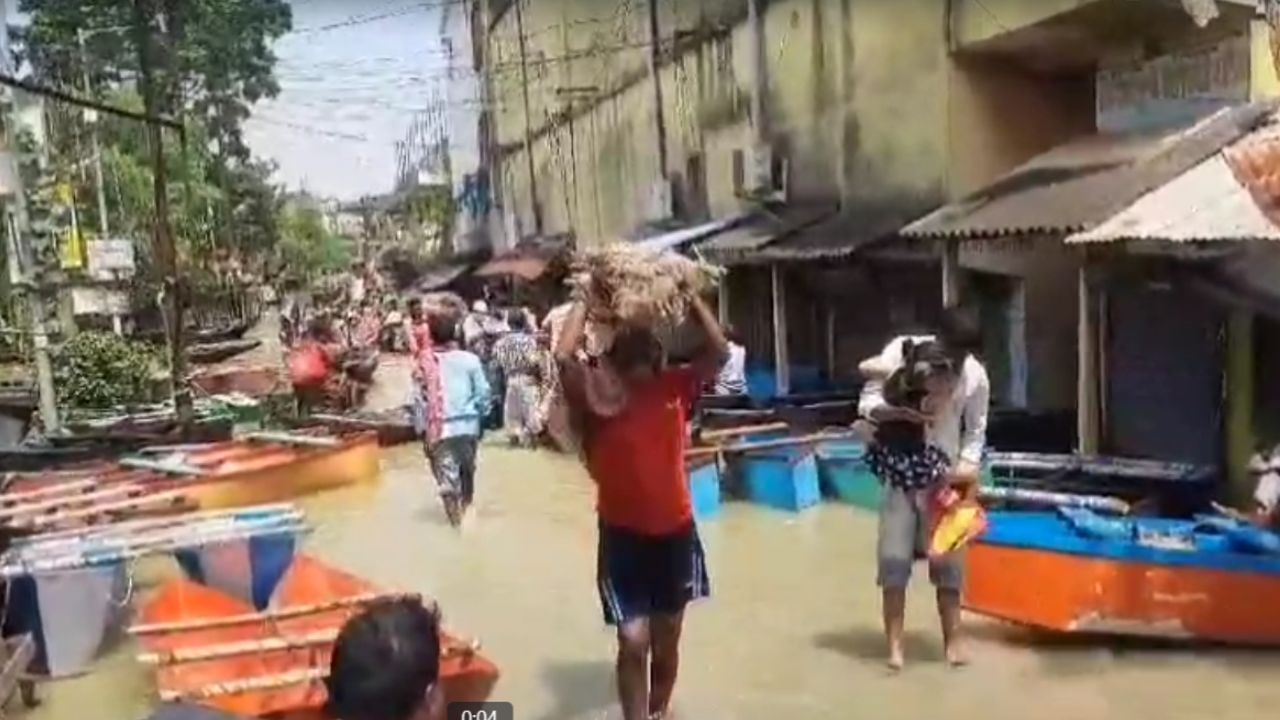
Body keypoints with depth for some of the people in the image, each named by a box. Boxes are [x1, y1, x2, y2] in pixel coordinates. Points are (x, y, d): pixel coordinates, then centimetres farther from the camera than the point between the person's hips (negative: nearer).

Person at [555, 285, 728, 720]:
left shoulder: (674, 388, 0)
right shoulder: (598, 397, -10)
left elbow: (719, 351, -3)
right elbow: (564, 357, -25)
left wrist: (691, 299, -3)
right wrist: (585, 300, -15)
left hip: (675, 532, 4)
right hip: (623, 535, -3)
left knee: (666, 641, 18)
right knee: (634, 642, -7)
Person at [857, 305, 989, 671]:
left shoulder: (976, 375, -9)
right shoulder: (901, 351, -12)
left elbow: (975, 430, 1)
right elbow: (866, 403, -11)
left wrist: (967, 465, -15)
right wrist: (900, 412, -29)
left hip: (945, 475, 1)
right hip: (901, 470, -1)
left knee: (948, 557, 4)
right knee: (894, 556, -1)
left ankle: (952, 639, 19)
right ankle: (894, 643, 8)